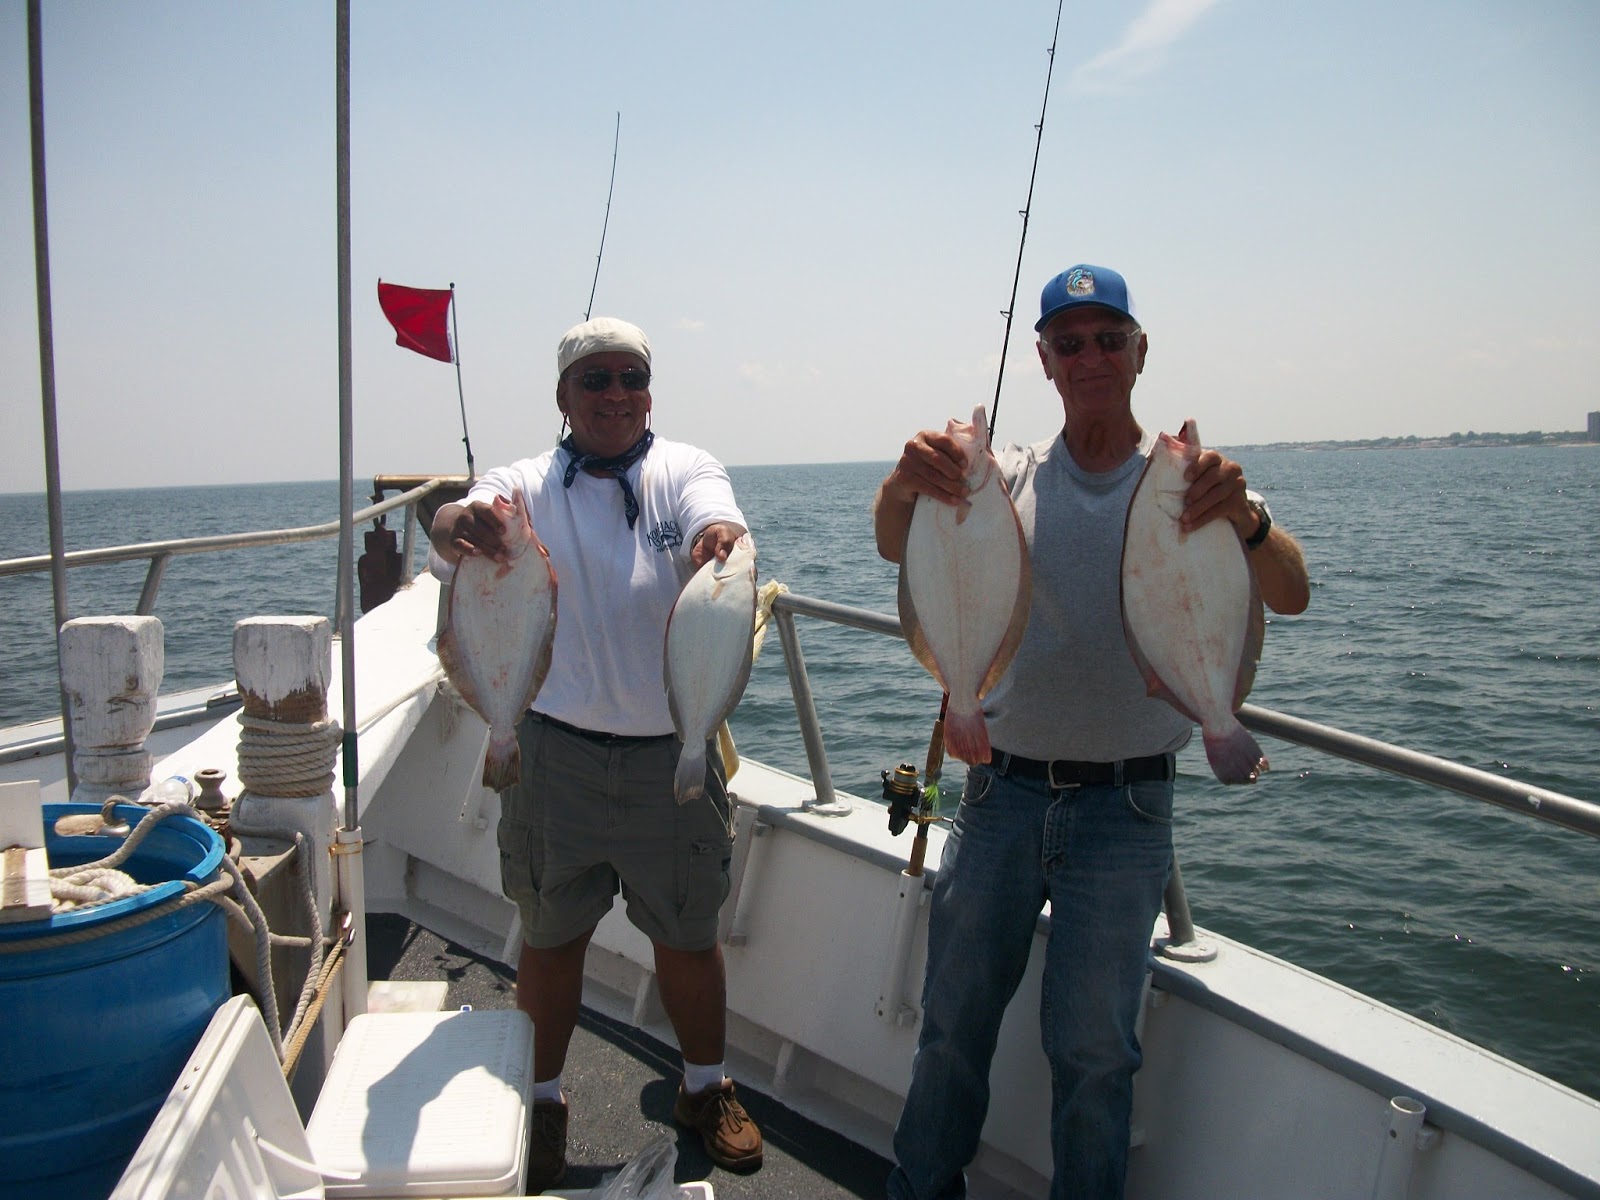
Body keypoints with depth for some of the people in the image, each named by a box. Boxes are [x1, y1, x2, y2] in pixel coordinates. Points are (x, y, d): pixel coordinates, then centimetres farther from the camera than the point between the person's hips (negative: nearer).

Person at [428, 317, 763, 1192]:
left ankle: (705, 1089, 37)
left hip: (674, 752, 1)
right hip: (555, 751, 0)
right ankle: (541, 1101, 35)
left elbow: (719, 528, -21)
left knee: (689, 937, 14)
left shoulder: (685, 470, 0)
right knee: (550, 939, 13)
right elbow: (449, 529, -21)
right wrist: (466, 525, -46)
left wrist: (720, 544, -47)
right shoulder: (526, 486, -1)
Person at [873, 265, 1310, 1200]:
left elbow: (1292, 595, -15)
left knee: (1093, 1046, 6)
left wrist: (1246, 520, -37)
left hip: (1125, 807, -2)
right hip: (1002, 790, 2)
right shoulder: (1009, 477, 5)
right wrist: (904, 490, -35)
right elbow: (900, 549, -12)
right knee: (953, 1018, 12)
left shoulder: (1189, 483, 0)